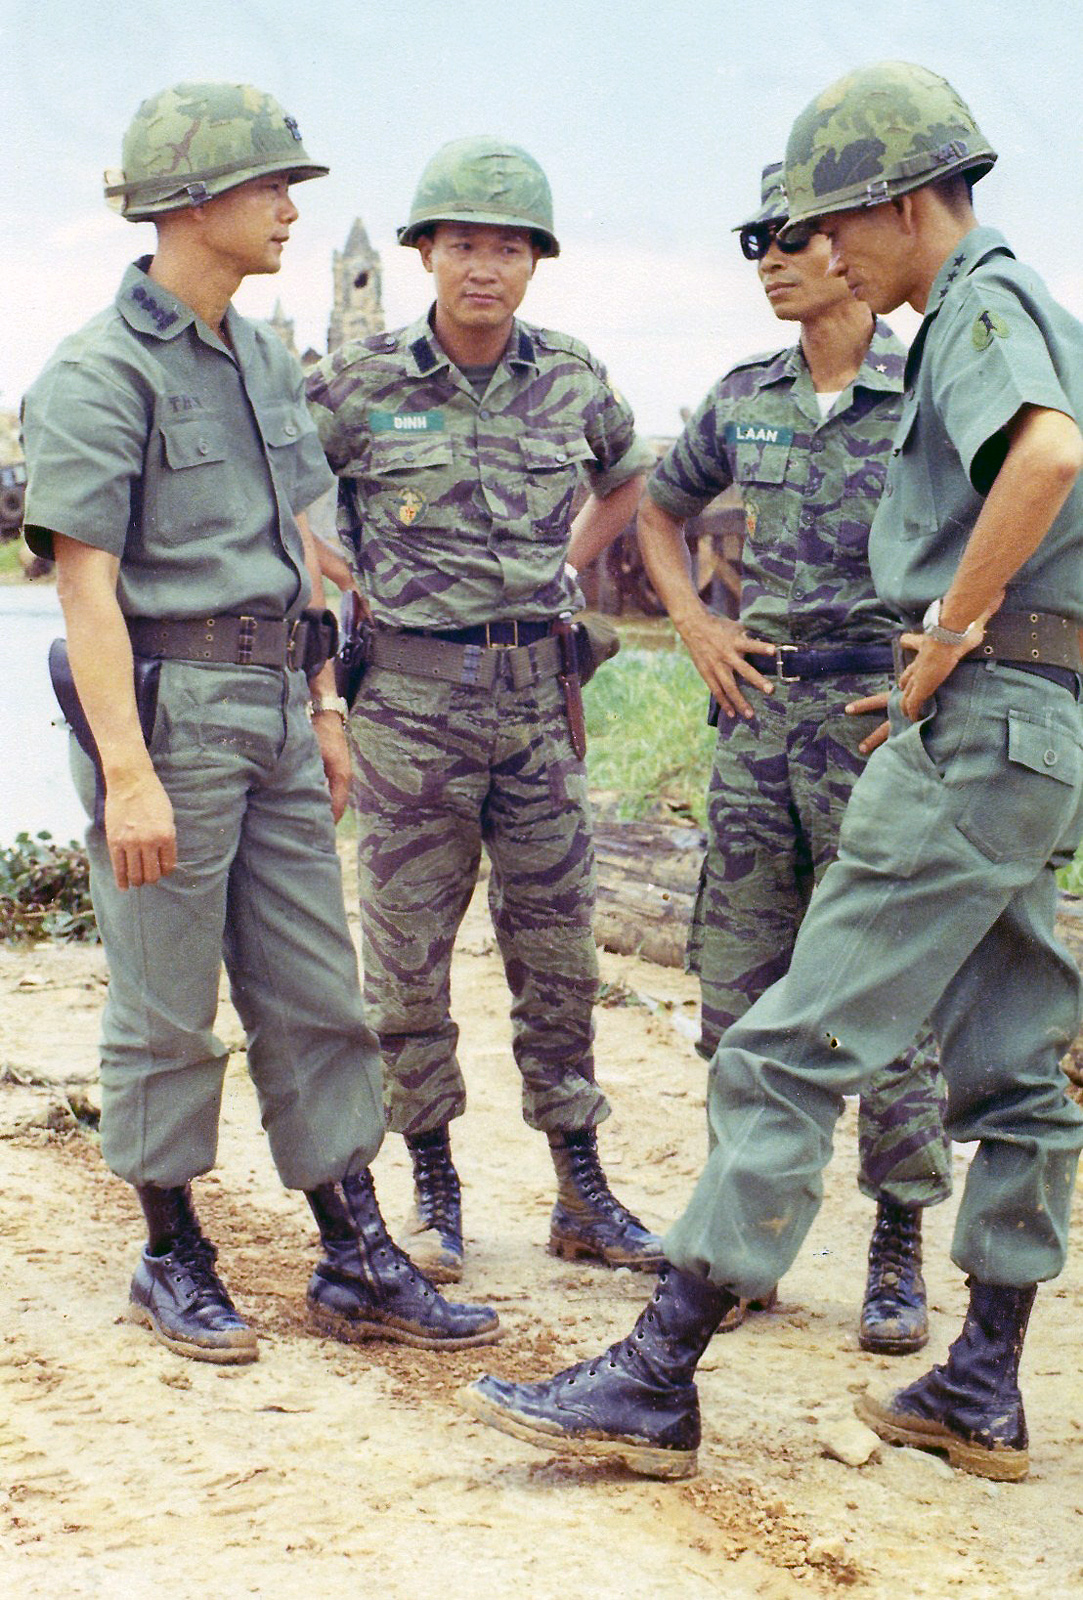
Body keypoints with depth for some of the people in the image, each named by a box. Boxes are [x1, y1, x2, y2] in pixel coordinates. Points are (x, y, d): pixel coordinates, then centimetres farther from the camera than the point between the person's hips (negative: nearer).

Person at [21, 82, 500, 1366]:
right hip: (167, 709, -8)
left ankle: (356, 1261, 15)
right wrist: (128, 774, -22)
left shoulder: (263, 359, 14)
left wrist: (324, 706, 17)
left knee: (314, 995, 8)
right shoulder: (99, 374, -12)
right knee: (167, 1009, 3)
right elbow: (86, 582, -17)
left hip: (273, 713, 8)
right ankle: (172, 1258, 17)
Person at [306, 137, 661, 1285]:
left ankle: (582, 1194, 18)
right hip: (411, 698, -2)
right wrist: (341, 584, 2)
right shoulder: (359, 384, -6)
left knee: (556, 949, 8)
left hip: (536, 693, 3)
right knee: (408, 953, 3)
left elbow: (627, 477, 24)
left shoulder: (571, 381, 3)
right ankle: (433, 1191, 17)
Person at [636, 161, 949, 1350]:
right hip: (760, 709, 5)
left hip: (880, 716, -5)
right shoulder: (743, 399, 9)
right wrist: (696, 626, 11)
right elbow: (658, 510, 26)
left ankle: (899, 1251, 12)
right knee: (739, 994, 8)